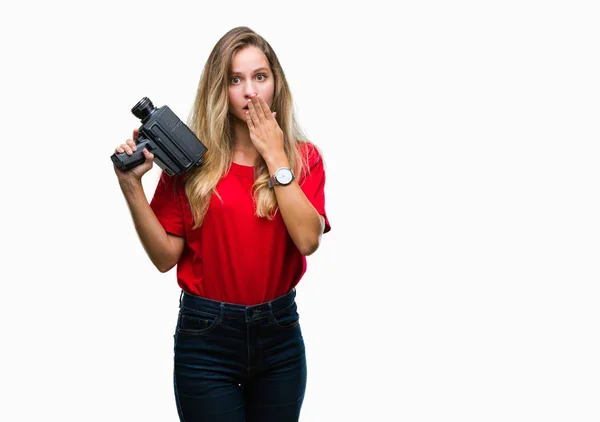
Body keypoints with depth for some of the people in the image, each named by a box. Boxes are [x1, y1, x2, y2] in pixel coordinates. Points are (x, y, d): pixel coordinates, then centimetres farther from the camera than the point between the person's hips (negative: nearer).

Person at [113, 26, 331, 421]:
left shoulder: (304, 157, 1)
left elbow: (307, 239, -15)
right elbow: (166, 256, -5)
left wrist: (275, 158, -13)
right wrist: (132, 186, -16)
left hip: (280, 333, 2)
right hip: (207, 334, -2)